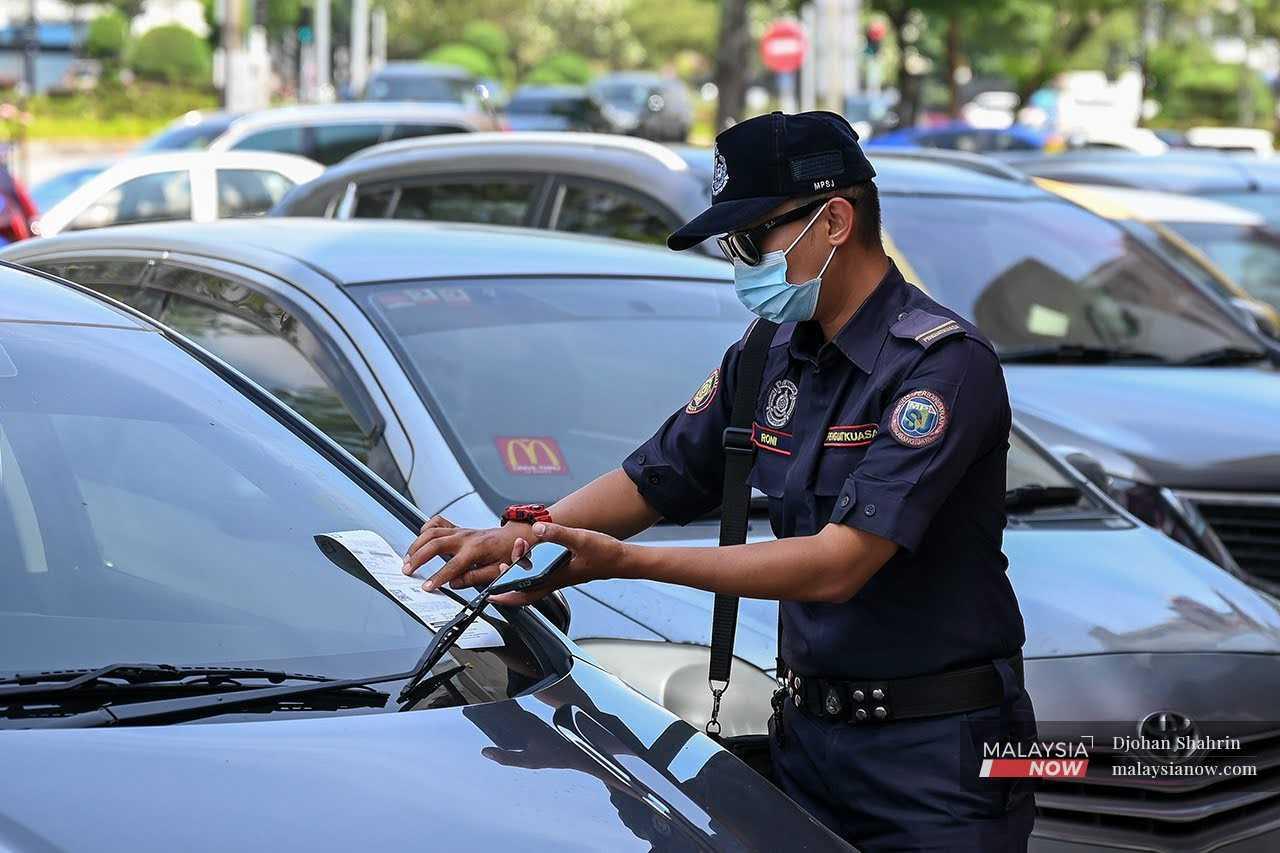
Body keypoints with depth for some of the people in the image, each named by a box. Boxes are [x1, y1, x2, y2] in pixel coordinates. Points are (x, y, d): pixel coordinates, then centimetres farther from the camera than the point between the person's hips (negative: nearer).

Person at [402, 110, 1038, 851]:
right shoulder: (771, 356, 7)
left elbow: (838, 564, -26)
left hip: (936, 756, -7)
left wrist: (624, 561, -28)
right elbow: (653, 479, 14)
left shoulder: (943, 363, -19)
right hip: (807, 733, 7)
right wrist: (521, 533, -6)